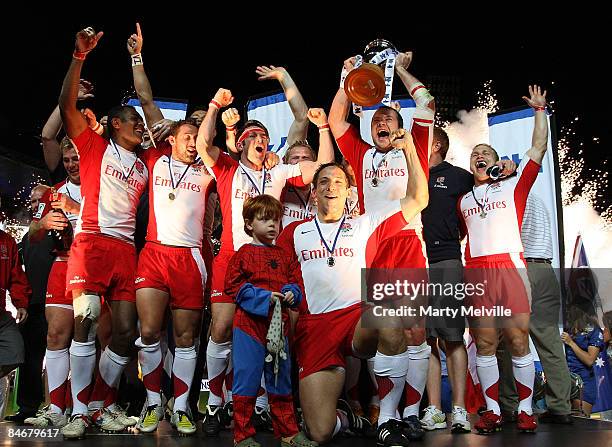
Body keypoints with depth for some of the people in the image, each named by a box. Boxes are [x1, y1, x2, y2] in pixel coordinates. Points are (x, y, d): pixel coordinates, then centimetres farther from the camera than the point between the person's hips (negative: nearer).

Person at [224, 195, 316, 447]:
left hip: (279, 324, 5)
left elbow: (295, 281, 17)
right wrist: (264, 297, -16)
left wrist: (291, 293, -6)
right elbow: (234, 286, -7)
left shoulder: (284, 256, 14)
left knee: (280, 380, 14)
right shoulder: (243, 254, -2)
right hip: (250, 324, -5)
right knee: (246, 379, -1)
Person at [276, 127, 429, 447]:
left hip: (360, 319, 0)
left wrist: (408, 149, 7)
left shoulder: (365, 224, 14)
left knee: (390, 316, -40)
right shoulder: (294, 232, 18)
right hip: (313, 327, 1)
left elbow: (417, 200, 12)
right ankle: (344, 417, 23)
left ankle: (388, 420, -20)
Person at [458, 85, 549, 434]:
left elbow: (539, 148, 9)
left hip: (510, 268, -2)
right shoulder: (463, 199, 21)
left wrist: (540, 110, 11)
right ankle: (493, 411, 8)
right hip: (475, 273, 2)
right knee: (485, 344, 0)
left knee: (518, 341, -4)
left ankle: (526, 410, 6)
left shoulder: (513, 186, 13)